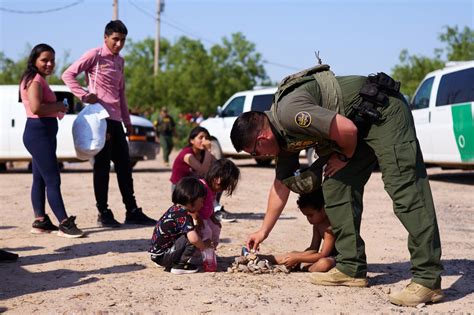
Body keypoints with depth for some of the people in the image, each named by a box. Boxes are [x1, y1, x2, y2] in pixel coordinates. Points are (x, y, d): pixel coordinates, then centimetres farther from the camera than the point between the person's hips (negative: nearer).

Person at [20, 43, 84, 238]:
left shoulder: (39, 80, 18)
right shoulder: (35, 79, -13)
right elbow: (36, 107, -26)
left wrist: (57, 109, 6)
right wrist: (58, 106, -13)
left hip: (43, 133, 11)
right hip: (38, 133, -11)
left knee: (40, 179, 13)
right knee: (53, 180, -12)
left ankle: (40, 222, 19)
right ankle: (64, 224, -12)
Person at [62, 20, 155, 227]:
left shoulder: (119, 61, 18)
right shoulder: (95, 55, -4)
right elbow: (68, 74, -8)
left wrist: (127, 120, 21)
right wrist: (84, 95, -19)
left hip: (116, 119, 8)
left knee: (124, 165, 8)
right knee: (102, 166, -3)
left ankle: (132, 212, 12)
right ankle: (103, 213, 3)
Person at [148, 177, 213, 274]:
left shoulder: (175, 208, 6)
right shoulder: (183, 216, -21)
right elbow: (194, 239, -32)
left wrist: (194, 217, 2)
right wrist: (204, 246, -13)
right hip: (162, 256, -10)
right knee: (192, 237, -20)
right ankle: (179, 265, -9)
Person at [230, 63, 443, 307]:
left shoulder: (288, 112, -22)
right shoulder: (283, 136, 10)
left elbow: (346, 129, -27)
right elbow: (281, 184, 21)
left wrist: (345, 157, -5)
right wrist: (263, 231, 28)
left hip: (383, 111, -10)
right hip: (361, 125, 10)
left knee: (406, 192, -17)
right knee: (336, 187, 4)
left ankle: (428, 280, -21)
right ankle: (351, 268, 6)